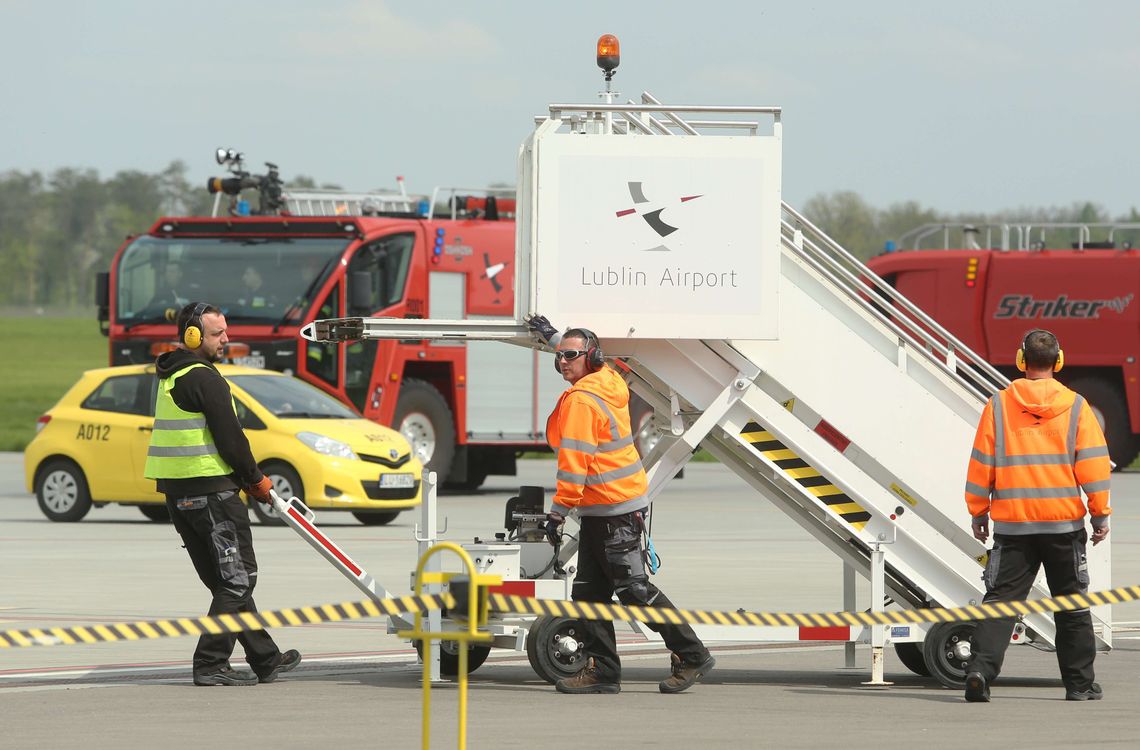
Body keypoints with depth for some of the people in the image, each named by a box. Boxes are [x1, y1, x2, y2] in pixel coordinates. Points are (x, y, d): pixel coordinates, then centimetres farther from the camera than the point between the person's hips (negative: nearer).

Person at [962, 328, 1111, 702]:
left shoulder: (998, 405, -1)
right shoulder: (1075, 407, -1)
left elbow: (980, 465, 2)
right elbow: (1094, 464, -4)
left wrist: (979, 514, 12)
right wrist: (1100, 514, 4)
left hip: (1011, 523, 0)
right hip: (1064, 523, 0)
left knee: (1001, 600, 1)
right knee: (1071, 604, 11)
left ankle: (980, 668, -18)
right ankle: (1080, 683, 15)